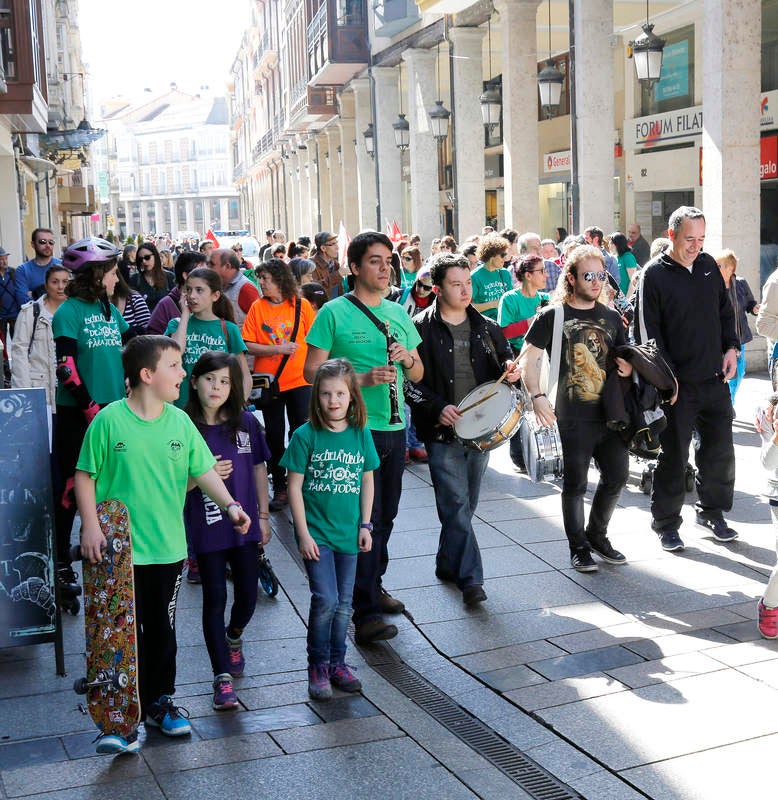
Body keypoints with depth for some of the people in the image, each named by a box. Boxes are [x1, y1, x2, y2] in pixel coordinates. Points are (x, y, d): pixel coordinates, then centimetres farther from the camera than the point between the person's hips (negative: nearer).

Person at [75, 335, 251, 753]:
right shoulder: (109, 421, -11)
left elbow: (204, 470, 5)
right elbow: (85, 476, -6)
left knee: (162, 631, 16)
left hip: (168, 548, 4)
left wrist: (230, 504, -9)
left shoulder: (180, 422, 1)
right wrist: (90, 525, -13)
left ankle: (160, 702, 32)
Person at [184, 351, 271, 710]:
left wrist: (263, 515, 9)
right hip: (206, 528, -3)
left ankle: (234, 637, 43)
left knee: (247, 596, 10)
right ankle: (222, 677, 10)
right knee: (215, 599, 1)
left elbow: (259, 469, 9)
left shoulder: (246, 422, -1)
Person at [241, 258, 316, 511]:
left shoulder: (301, 305, -3)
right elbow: (248, 346, -7)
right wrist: (278, 349, -18)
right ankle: (279, 487, 20)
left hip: (300, 379, -1)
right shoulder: (257, 307, -2)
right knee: (274, 434, 9)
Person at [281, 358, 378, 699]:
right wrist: (303, 534, -10)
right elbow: (294, 486, -8)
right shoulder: (306, 435, -10)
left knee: (344, 604, 12)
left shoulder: (360, 434, 0)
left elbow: (367, 481, 10)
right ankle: (317, 667, 8)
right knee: (325, 600, -10)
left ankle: (337, 663, 27)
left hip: (348, 533, 4)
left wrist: (365, 525, 7)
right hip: (316, 533, -4)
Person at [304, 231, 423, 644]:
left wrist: (408, 358, -8)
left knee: (385, 516, 16)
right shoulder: (334, 313, -6)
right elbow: (312, 369, -9)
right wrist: (362, 378, -21)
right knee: (365, 518, -6)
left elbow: (418, 374, 16)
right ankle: (365, 612, -1)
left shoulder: (398, 313, 11)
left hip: (394, 428, 6)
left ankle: (374, 586, 33)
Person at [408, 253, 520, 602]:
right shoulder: (421, 328, -5)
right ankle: (470, 578, -7)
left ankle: (447, 563, 31)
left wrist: (509, 371, -4)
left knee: (466, 505, 13)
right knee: (457, 504, -9)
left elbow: (504, 361, 20)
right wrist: (437, 407, -20)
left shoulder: (486, 328, 10)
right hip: (442, 430, -5)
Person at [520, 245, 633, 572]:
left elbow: (624, 356, 23)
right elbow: (528, 359, -5)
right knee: (576, 484, 3)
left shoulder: (611, 317, 13)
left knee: (618, 476, 9)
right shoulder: (552, 316, -3)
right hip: (574, 418, -5)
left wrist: (628, 366, -1)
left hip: (611, 411, 5)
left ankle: (597, 534, 30)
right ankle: (579, 546, 18)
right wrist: (537, 396, -17)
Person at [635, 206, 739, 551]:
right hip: (678, 384, -6)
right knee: (673, 455, 1)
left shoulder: (709, 265, 10)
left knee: (720, 450, 12)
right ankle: (666, 524, 14)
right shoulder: (653, 275, -8)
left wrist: (731, 348, 6)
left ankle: (711, 512, 29)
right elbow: (648, 332, -11)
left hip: (715, 379, 6)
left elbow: (725, 310, 20)